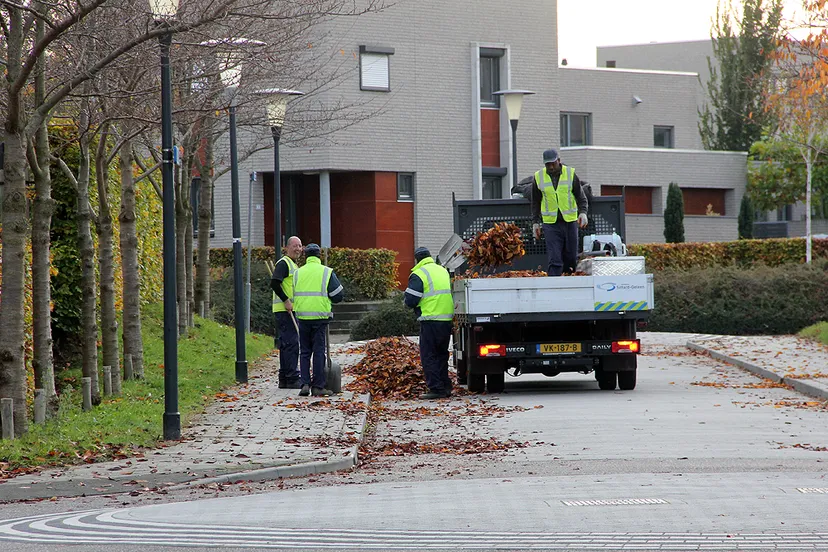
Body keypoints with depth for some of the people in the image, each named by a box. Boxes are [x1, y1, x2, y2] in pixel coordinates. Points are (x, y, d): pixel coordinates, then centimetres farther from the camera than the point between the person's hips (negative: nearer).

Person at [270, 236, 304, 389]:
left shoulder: (293, 265, 22)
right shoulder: (283, 263, -10)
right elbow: (274, 283, -22)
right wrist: (286, 301, -22)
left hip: (291, 310, 10)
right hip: (284, 311, -10)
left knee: (286, 344, 11)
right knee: (291, 343, -12)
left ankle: (284, 379, 15)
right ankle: (293, 378, -13)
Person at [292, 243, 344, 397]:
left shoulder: (298, 273, 8)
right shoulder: (326, 272, -1)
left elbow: (293, 295, 11)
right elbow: (338, 295, -2)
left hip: (303, 317, 2)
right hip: (320, 316, -2)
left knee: (304, 352, 10)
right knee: (318, 351, 2)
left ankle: (305, 384, 0)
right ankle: (318, 386, 2)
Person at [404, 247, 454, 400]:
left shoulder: (418, 274, -9)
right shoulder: (443, 271, 15)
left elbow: (410, 301, -12)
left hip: (430, 320, -7)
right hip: (447, 319, 7)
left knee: (428, 356, -1)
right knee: (442, 354, 17)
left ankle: (436, 388, -7)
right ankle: (446, 386, 17)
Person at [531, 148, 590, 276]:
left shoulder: (570, 174, 1)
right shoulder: (539, 177, 4)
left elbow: (581, 197, 4)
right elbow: (536, 202, 14)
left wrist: (583, 213, -13)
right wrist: (535, 222, 8)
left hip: (570, 222, 1)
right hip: (551, 224, -1)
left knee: (571, 258, 6)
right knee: (554, 260, -10)